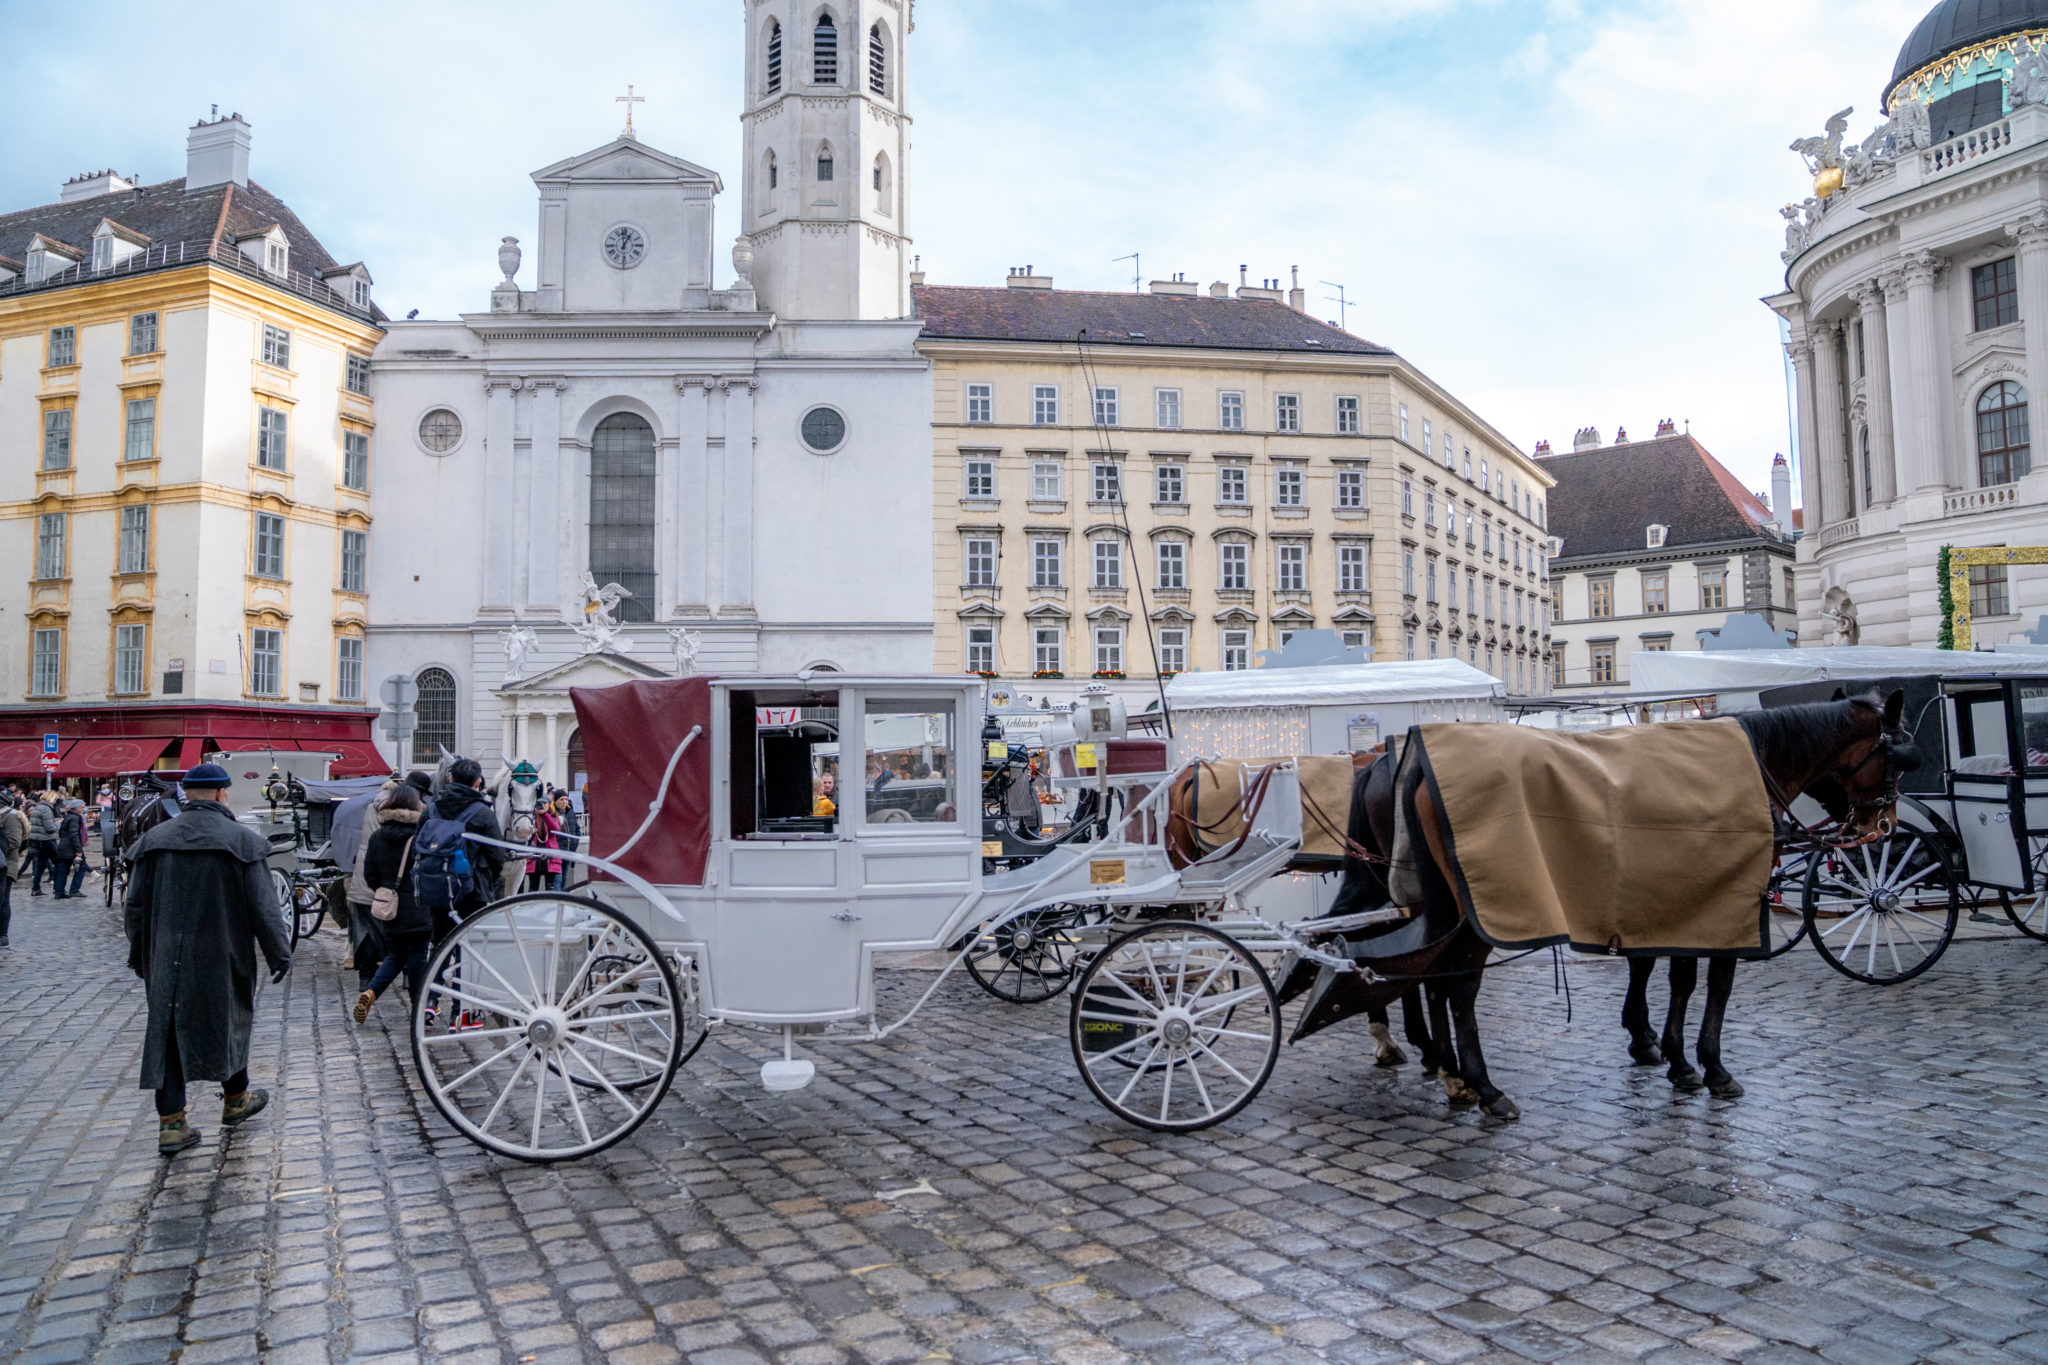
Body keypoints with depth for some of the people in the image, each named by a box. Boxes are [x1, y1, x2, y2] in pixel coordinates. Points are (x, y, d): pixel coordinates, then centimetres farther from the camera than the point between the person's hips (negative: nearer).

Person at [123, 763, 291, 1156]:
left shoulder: (154, 840, 2)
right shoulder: (241, 840, -10)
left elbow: (135, 907, 7)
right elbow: (263, 906, -11)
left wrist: (139, 956, 20)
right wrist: (280, 953, -2)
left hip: (166, 959, 3)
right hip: (222, 957, -3)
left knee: (167, 1033, 8)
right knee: (231, 1020, 16)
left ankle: (171, 1124, 7)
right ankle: (235, 1101, 32)